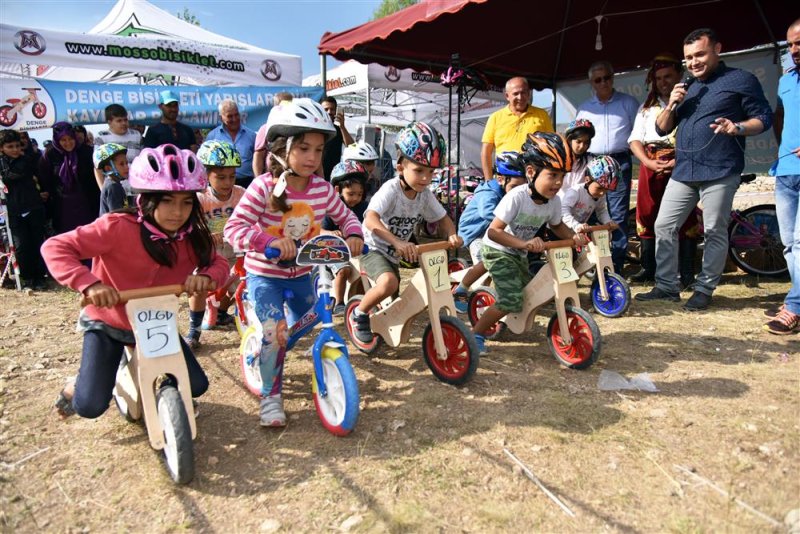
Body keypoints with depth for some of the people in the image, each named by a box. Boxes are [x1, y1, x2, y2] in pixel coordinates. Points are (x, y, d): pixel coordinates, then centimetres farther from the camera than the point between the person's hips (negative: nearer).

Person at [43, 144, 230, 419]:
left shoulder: (192, 237, -14)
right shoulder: (118, 227, -28)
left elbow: (219, 263, -6)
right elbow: (55, 247, -27)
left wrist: (206, 276, -30)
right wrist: (89, 283, -42)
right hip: (108, 323, -4)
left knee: (197, 385, -2)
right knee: (91, 406, -15)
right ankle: (75, 387, 23)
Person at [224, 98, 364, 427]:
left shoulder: (323, 189, -7)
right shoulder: (264, 187, -20)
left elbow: (345, 216, 7)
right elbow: (234, 228, -24)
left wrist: (354, 235, -15)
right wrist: (269, 241, -40)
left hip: (302, 274, 5)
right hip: (264, 274, -5)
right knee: (274, 333, -16)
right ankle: (270, 395, 5)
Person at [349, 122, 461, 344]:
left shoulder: (425, 194, -7)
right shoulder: (391, 189, -26)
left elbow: (443, 218, 5)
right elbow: (370, 220, -40)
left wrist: (452, 235, -17)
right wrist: (397, 242, -53)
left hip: (393, 253, 7)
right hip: (372, 247, -7)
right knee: (388, 283, -33)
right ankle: (359, 313, -6)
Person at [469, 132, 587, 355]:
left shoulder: (554, 201, -10)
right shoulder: (517, 197, -30)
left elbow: (557, 225, 11)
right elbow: (494, 231, -33)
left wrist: (574, 236, -9)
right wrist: (525, 243, -44)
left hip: (519, 254, 8)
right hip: (497, 251, -7)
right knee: (512, 299, -19)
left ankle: (496, 320, 40)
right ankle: (476, 333, -5)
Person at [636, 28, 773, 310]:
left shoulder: (741, 80, 3)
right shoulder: (687, 89, 22)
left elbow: (764, 117, -1)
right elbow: (661, 129, 20)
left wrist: (738, 127, -20)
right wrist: (672, 105, 2)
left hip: (719, 172, -6)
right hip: (683, 172, 6)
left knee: (715, 233, -2)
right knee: (664, 227, 2)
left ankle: (704, 289, 8)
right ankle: (666, 286, 10)